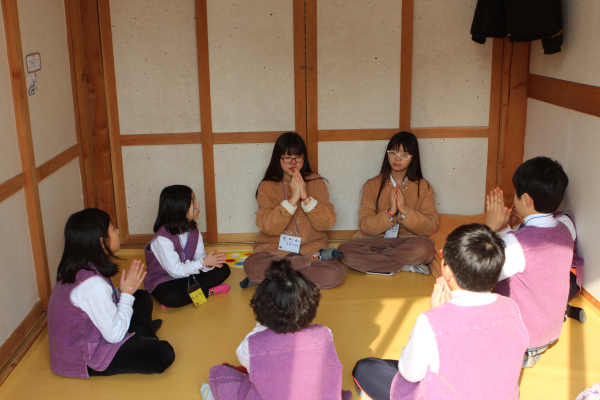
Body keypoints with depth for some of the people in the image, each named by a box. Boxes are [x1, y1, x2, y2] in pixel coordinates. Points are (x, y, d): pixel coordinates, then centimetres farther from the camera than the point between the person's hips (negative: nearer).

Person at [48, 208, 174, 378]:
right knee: (164, 354, -20)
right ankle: (141, 334, 7)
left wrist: (124, 293, -9)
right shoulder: (93, 284, -32)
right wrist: (126, 293, -16)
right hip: (82, 362, -9)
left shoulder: (76, 269, -3)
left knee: (142, 298, 14)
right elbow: (115, 335, -25)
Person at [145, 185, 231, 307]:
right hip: (163, 281, -6)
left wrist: (209, 263, -28)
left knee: (223, 269, -7)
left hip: (188, 275, 6)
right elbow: (175, 270, -25)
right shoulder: (162, 238, -25)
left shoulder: (193, 231, -1)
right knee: (171, 298, -40)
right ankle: (208, 291, -16)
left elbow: (199, 257, -5)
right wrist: (203, 262, -28)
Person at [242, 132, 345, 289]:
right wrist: (292, 199, -18)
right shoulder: (267, 186, 1)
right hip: (275, 250, -1)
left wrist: (306, 197, -15)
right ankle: (315, 258, -18)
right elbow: (268, 227, -12)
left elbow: (327, 222, -4)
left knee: (335, 274, -29)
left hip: (311, 247, 1)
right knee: (252, 266, -33)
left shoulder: (316, 182, 6)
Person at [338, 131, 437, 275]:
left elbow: (431, 227, -3)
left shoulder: (423, 187, 5)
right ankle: (407, 266, -18)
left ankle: (373, 261, -17)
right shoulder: (372, 185, 5)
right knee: (345, 250, -28)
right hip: (374, 241, 2)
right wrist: (390, 213, -17)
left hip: (407, 243, -2)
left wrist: (405, 211, -16)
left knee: (425, 247, -36)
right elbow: (365, 226, -3)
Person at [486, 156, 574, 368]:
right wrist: (503, 228, 4)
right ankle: (533, 349, 18)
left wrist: (491, 229, -13)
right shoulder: (564, 231, -5)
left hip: (520, 333, -7)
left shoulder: (517, 242, -31)